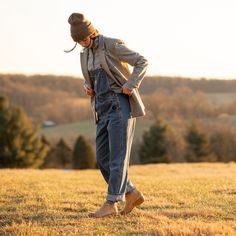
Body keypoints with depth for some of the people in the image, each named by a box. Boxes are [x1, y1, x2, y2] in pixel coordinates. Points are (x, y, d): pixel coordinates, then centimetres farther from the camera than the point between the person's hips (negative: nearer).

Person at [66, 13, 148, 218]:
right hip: (104, 108, 8)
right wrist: (87, 88, 5)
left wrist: (130, 85, -19)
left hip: (121, 105, -8)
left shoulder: (112, 45, -9)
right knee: (103, 158, 3)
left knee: (117, 156, -8)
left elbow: (142, 62, -8)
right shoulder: (85, 55, 14)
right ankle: (132, 194, 13)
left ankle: (111, 204, -7)